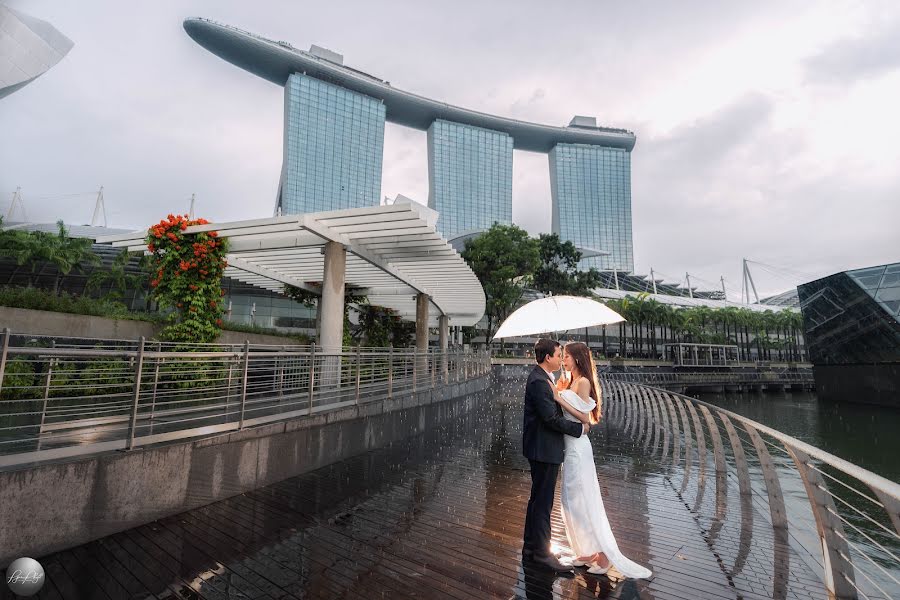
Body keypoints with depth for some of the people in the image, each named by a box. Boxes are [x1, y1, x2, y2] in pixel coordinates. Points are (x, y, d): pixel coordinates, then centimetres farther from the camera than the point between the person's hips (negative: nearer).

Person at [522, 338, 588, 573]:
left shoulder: (544, 378, 10)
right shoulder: (538, 382, -22)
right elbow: (552, 418, -24)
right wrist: (580, 428, -14)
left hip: (543, 448, 11)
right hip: (544, 449, -11)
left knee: (538, 498, 19)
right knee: (543, 501, 2)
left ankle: (530, 547, 32)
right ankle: (541, 553, 16)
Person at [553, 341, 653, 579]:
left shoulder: (583, 382, -15)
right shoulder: (570, 382, 11)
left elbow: (585, 418, -19)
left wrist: (560, 399, -21)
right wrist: (559, 392, 4)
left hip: (577, 446, -9)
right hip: (569, 445, 9)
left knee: (581, 499, 0)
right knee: (572, 499, 15)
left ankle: (603, 553, 13)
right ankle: (588, 551, 28)